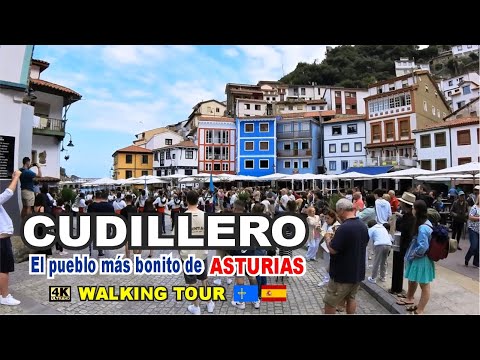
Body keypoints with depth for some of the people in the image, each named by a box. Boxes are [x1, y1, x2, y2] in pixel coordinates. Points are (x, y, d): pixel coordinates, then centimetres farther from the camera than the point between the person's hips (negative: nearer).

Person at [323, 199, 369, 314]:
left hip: (343, 274, -8)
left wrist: (328, 240, -4)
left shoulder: (344, 228, -26)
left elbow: (333, 250, -24)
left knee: (330, 303, 5)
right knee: (351, 298, 22)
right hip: (358, 272, 8)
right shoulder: (363, 226, 2)